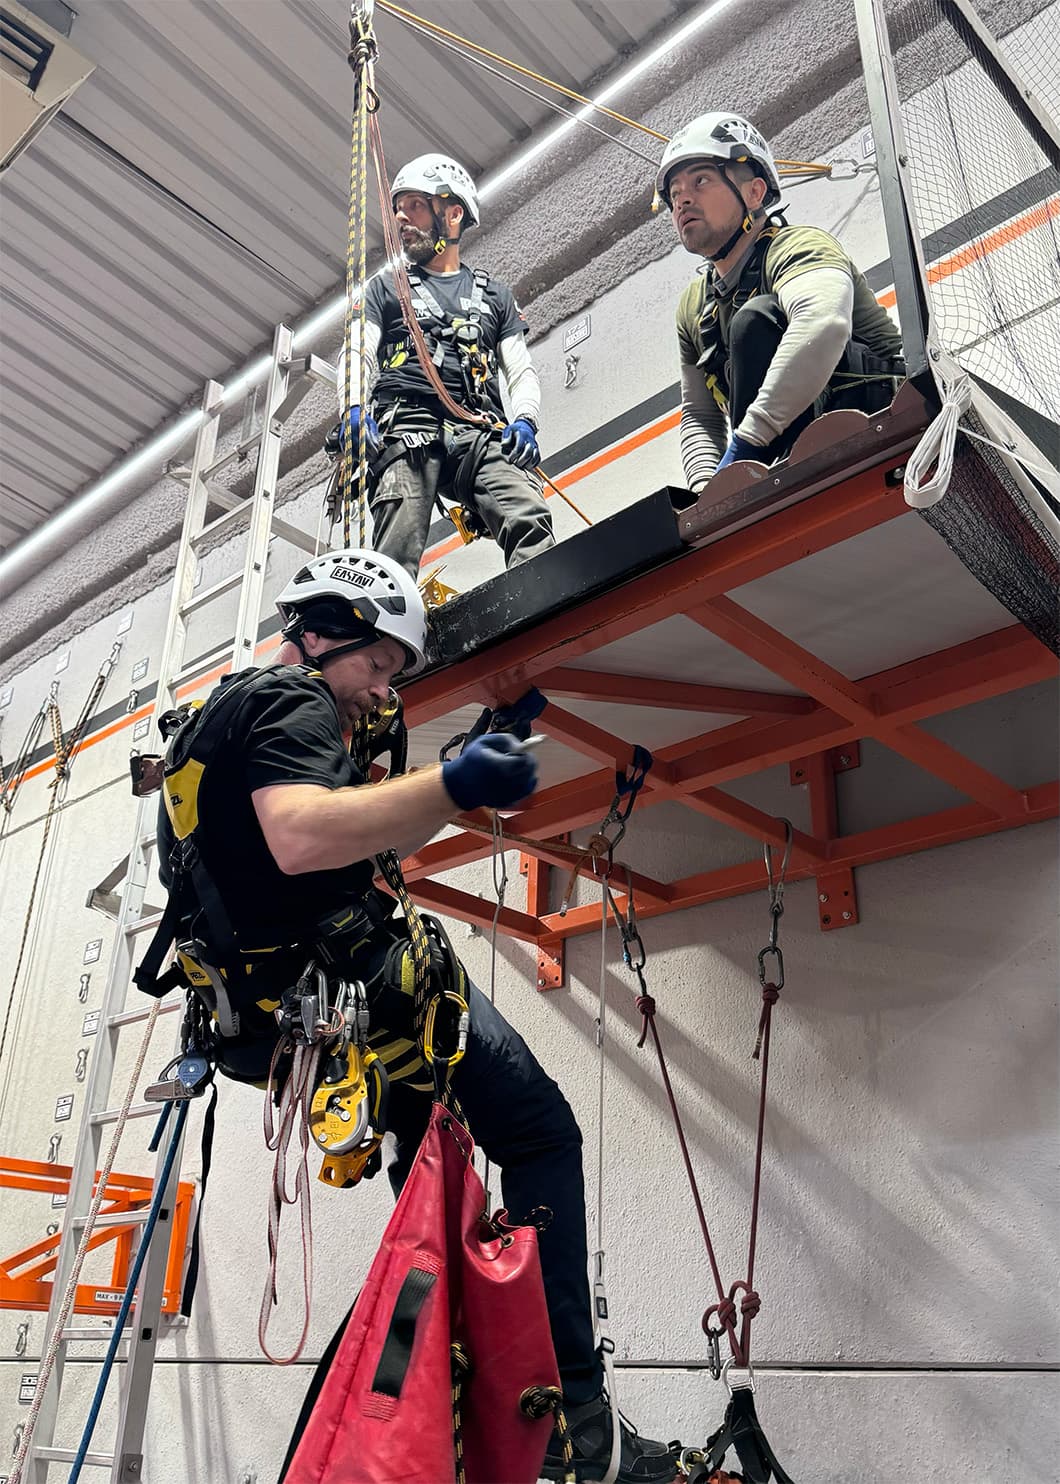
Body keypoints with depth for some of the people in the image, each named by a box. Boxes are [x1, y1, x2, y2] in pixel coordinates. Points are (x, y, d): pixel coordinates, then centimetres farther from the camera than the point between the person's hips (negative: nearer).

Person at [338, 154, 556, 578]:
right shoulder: (385, 287, 26)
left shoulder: (494, 294, 29)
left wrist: (524, 421, -4)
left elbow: (522, 372, 19)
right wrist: (353, 409, -11)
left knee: (530, 523, -29)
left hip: (481, 436, 1)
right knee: (395, 561, -23)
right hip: (406, 432, 0)